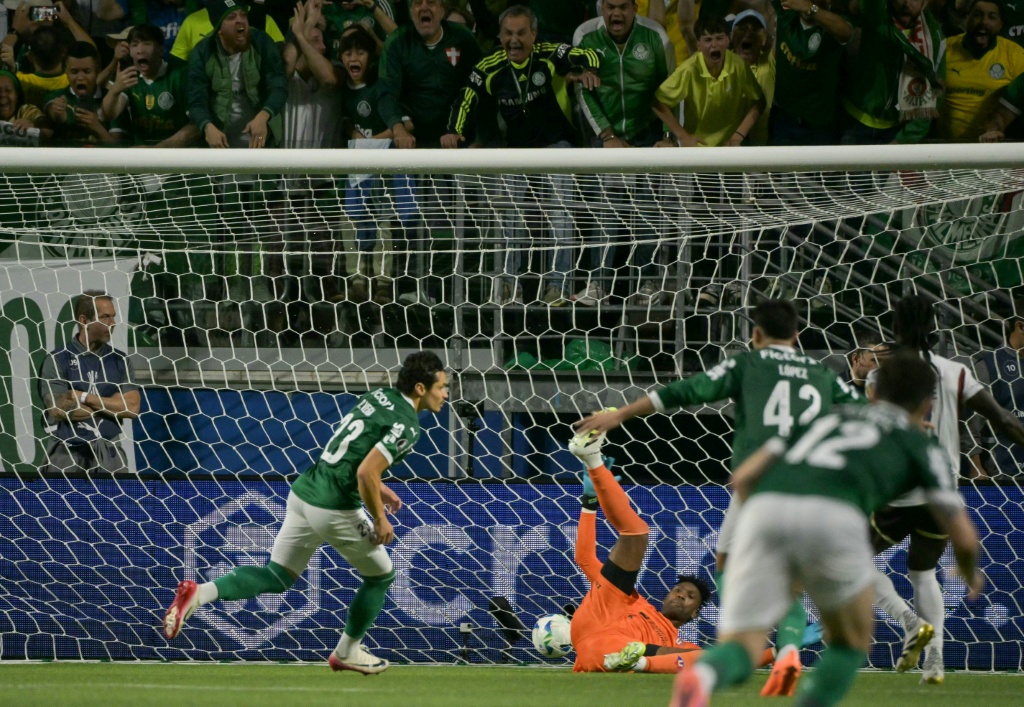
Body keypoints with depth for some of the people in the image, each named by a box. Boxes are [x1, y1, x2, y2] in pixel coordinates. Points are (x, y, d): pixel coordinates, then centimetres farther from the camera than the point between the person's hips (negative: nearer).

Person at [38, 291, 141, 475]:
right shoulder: (57, 359, -2)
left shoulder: (120, 360, 9)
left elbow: (132, 408, -3)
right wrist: (111, 405, -4)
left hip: (109, 454, 3)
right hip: (67, 453, -3)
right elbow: (59, 410, -12)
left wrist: (85, 398, -10)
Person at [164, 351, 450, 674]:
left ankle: (199, 593, -7)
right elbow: (366, 472, -24)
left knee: (277, 577, 12)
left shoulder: (378, 396, 12)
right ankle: (347, 653, 30)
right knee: (380, 575, 16)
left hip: (303, 492, 8)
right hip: (335, 510, -8)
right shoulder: (406, 426, -15)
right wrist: (380, 520, -12)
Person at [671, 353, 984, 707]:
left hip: (764, 506, 3)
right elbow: (963, 537, 28)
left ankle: (701, 676, -34)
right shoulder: (921, 444, 28)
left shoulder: (825, 419, 38)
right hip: (832, 516, -3)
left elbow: (744, 476, 29)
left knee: (739, 651, 1)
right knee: (852, 641, 24)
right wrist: (971, 575, 50)